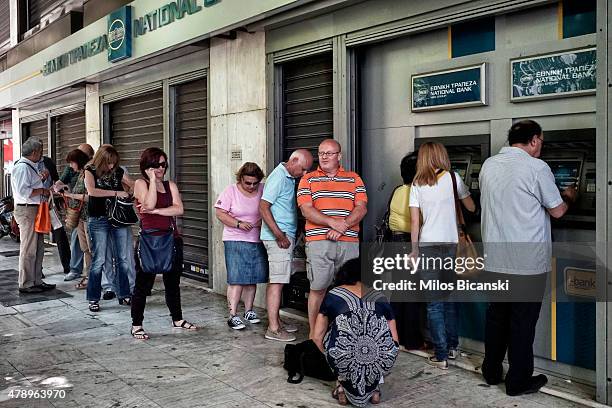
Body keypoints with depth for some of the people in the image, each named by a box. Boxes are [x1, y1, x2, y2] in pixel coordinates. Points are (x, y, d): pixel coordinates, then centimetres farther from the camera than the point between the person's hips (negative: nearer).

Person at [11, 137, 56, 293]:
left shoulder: (30, 166, 18)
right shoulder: (22, 167, -14)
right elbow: (23, 191, -23)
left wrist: (40, 179, 15)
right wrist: (42, 191, -14)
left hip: (35, 210, 11)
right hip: (27, 210, -11)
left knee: (38, 247, 15)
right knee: (28, 249, -4)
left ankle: (37, 281, 23)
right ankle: (26, 285, 4)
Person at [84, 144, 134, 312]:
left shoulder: (118, 171, 7)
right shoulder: (90, 171, -3)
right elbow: (91, 191, -19)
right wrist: (116, 193, -20)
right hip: (98, 220, -4)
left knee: (123, 259, 5)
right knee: (98, 260, -2)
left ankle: (124, 295, 17)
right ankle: (93, 299, 10)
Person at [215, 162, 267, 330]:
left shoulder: (263, 190, 4)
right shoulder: (231, 191, -4)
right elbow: (220, 213, -7)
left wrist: (263, 222, -8)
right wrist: (239, 224, -18)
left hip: (257, 241, 4)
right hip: (235, 241, -4)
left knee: (252, 278, 10)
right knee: (236, 279, -7)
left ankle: (249, 311, 25)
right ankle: (233, 315, -1)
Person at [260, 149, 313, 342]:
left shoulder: (289, 178, 15)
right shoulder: (278, 177, -14)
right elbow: (263, 207, -20)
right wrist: (280, 236, -22)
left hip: (285, 236, 10)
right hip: (278, 237, -10)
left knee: (277, 281, 14)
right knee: (277, 281, -7)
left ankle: (276, 321, 23)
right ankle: (273, 329, -4)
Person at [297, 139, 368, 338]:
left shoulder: (354, 179, 13)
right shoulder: (308, 179, 9)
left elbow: (361, 208, 4)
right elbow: (306, 210, -3)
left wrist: (343, 226, -11)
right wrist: (332, 222, -15)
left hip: (349, 242, 2)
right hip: (318, 242, -1)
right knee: (318, 288, 0)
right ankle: (313, 333, 11)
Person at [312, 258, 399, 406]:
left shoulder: (333, 296, 17)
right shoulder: (380, 298, 20)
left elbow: (317, 337, 18)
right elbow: (395, 340, 21)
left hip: (343, 360, -1)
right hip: (382, 363, 1)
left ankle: (343, 386, 21)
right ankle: (374, 388, 24)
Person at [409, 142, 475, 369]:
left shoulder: (417, 184, 3)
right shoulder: (453, 178, 2)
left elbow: (414, 220, 0)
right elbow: (471, 207, 10)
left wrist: (414, 249, 6)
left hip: (427, 245, 0)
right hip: (451, 244, 0)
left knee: (434, 302, 4)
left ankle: (441, 355, 6)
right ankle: (452, 347, 25)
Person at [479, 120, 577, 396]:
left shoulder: (488, 166, 5)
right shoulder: (536, 168, -13)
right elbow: (557, 211, -5)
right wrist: (568, 197, 16)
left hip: (495, 260, 6)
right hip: (528, 262, -5)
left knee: (496, 316, 17)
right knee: (523, 321, 6)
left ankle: (492, 372, 28)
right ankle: (519, 381, 16)